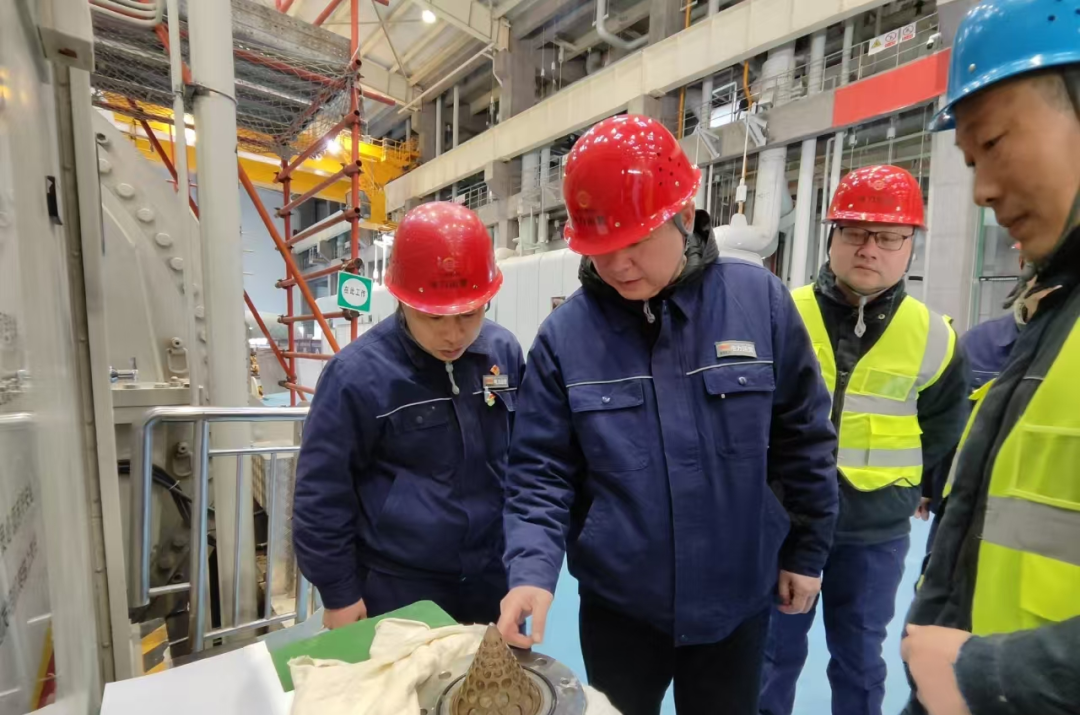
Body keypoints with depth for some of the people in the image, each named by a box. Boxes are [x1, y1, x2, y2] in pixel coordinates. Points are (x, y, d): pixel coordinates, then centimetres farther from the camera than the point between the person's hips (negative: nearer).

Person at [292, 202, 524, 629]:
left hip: (491, 579, 4)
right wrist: (339, 593, -3)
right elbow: (321, 494, -9)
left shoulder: (505, 353, -6)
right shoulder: (359, 374, -19)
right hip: (397, 591, -4)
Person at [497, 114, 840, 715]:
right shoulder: (565, 335, -13)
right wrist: (533, 569, -22)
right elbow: (540, 473, -9)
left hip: (736, 603, 1)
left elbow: (804, 441, -1)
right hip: (617, 607, 0)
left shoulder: (760, 300, -11)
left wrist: (806, 551, 5)